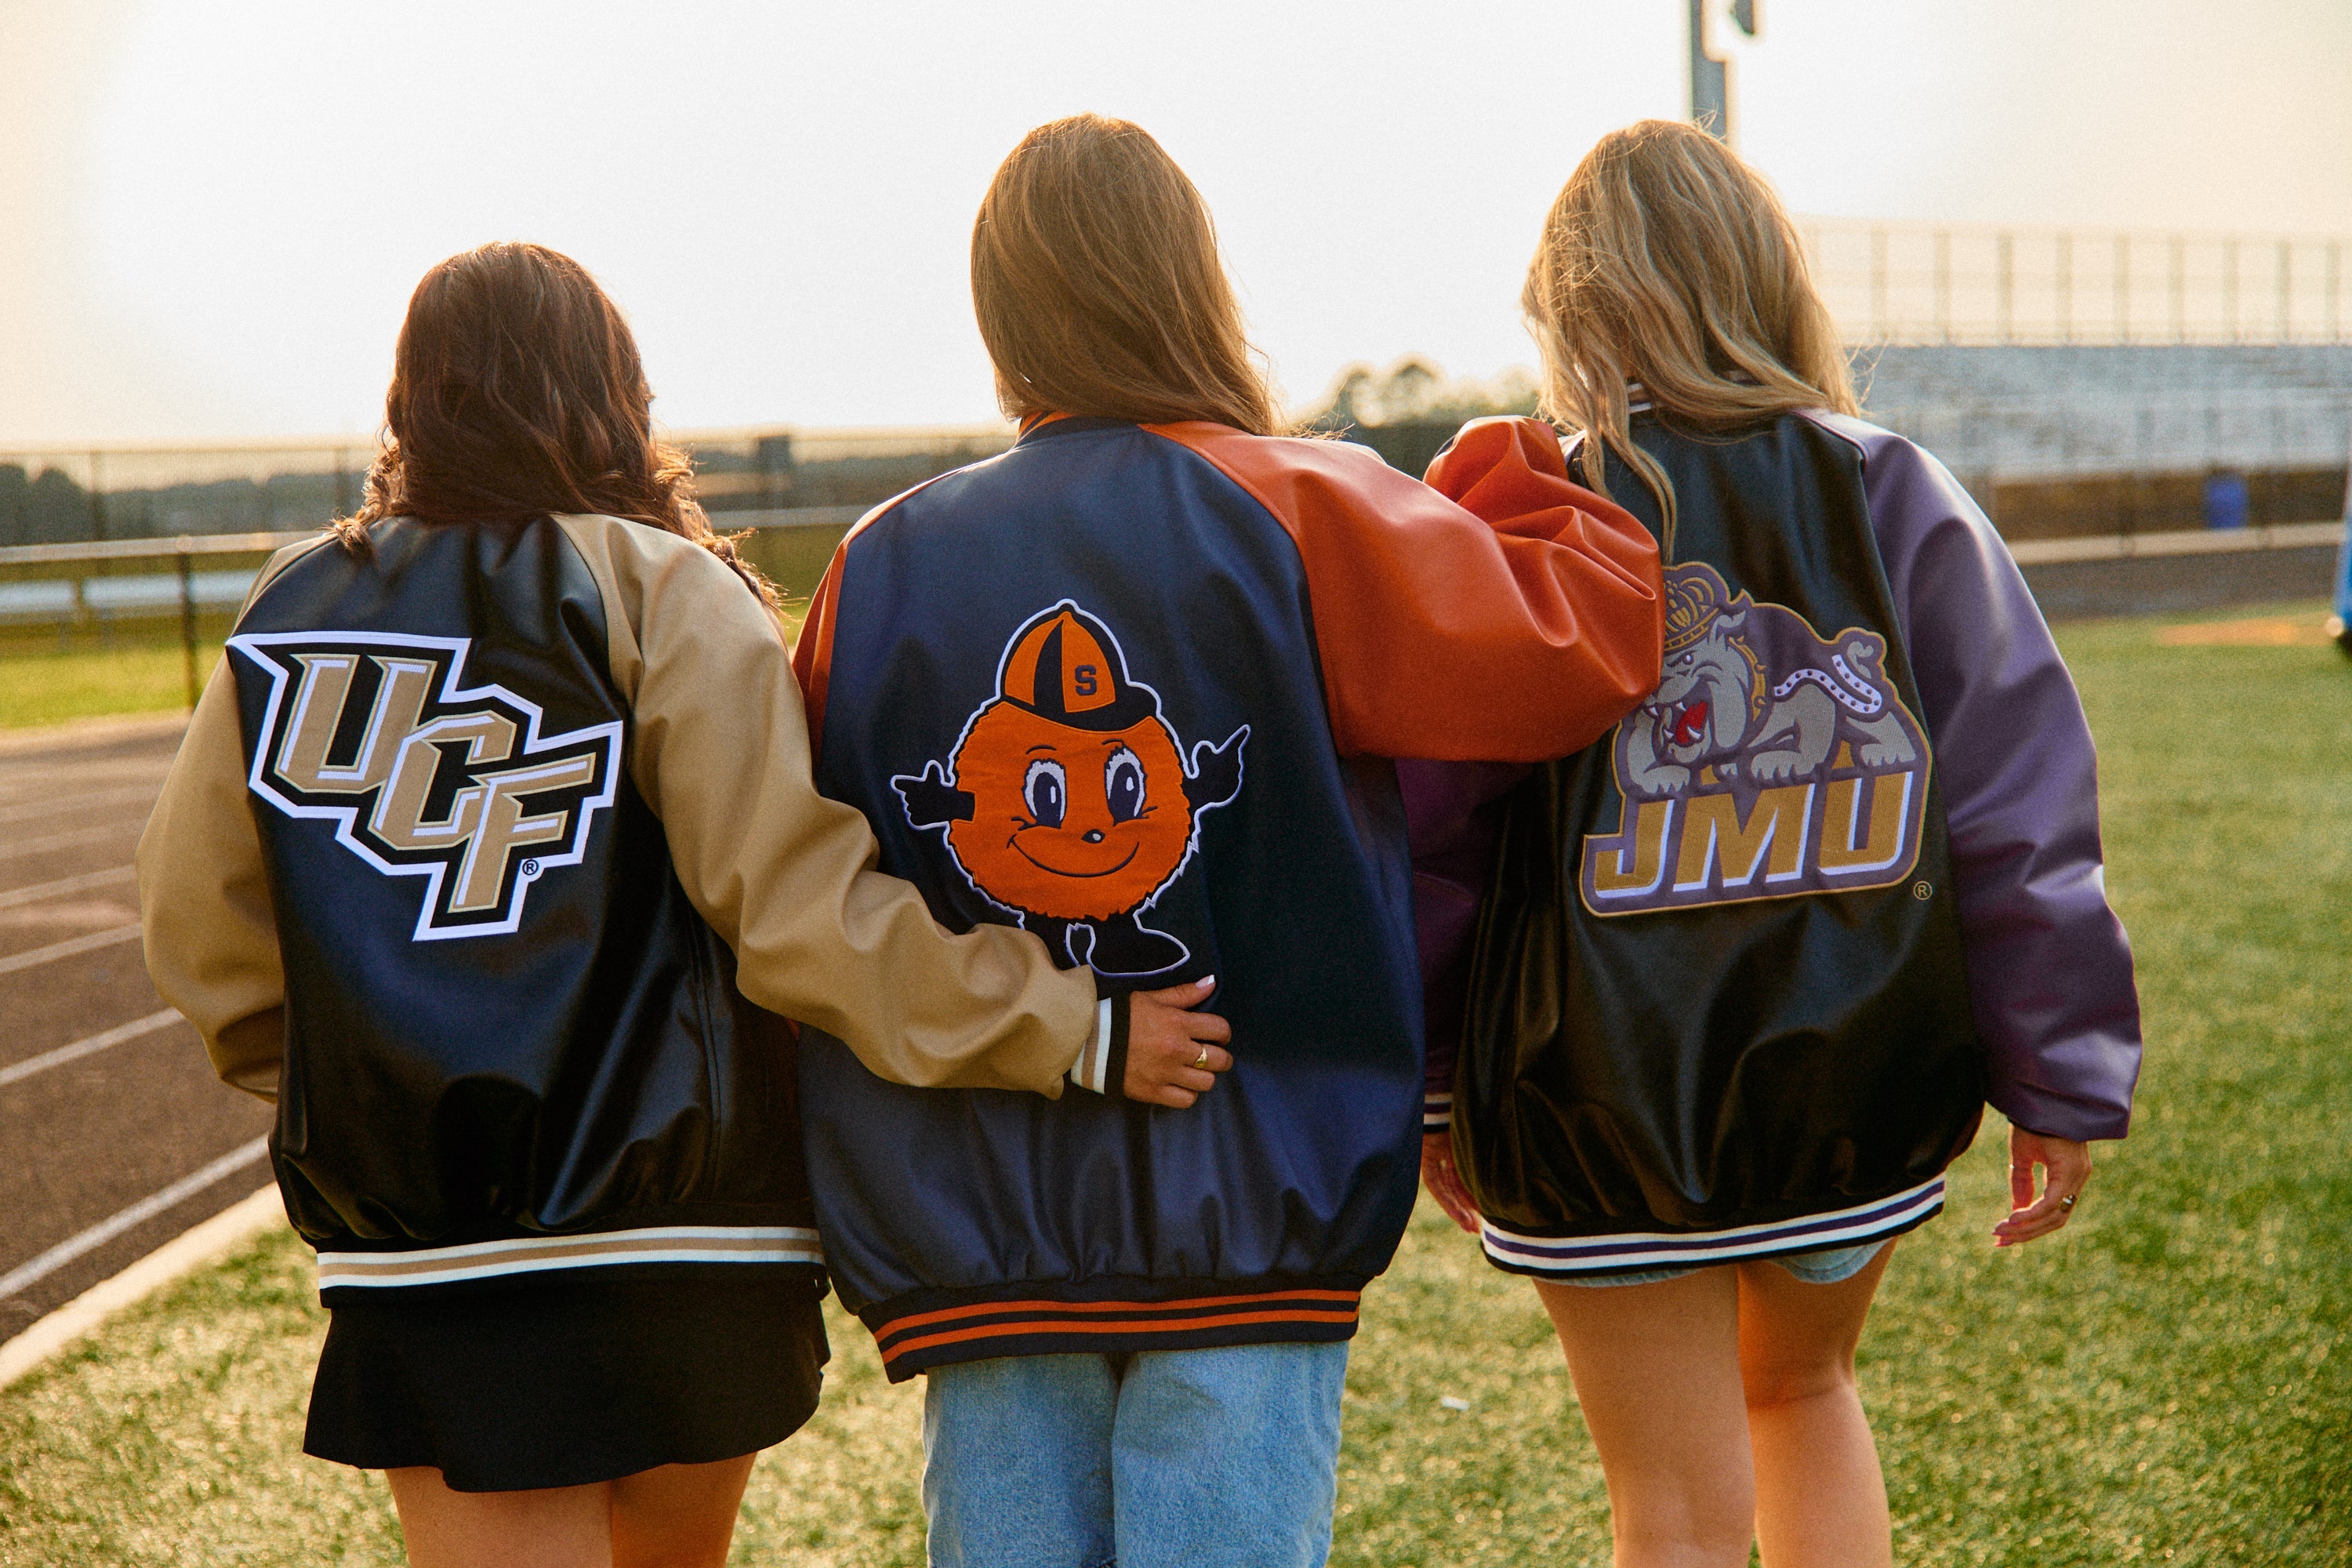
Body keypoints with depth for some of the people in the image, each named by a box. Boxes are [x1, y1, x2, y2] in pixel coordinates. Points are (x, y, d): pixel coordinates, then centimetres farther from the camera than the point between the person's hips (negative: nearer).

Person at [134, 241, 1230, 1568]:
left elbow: (195, 919, 8)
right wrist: (1074, 1027, -14)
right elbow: (799, 902, -17)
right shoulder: (661, 595, -8)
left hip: (419, 1267, 2)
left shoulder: (293, 614, 4)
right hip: (679, 1237, -1)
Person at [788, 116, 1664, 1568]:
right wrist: (1531, 481, 9)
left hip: (971, 1239, 3)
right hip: (1246, 1221, -3)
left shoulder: (876, 571, 4)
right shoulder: (1298, 517, -6)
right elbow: (1579, 637, -11)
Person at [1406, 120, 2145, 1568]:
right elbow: (2021, 809, -4)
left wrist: (1429, 1091, 8)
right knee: (1804, 1389, 29)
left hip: (1603, 1105, -2)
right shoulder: (1896, 498, -5)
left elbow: (1432, 836, -5)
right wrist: (2065, 1084, 4)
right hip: (1863, 1075, 3)